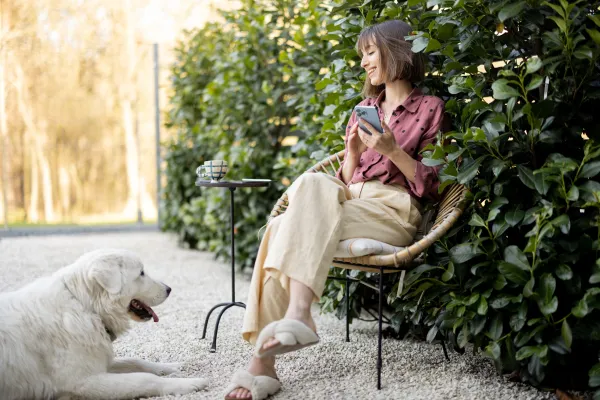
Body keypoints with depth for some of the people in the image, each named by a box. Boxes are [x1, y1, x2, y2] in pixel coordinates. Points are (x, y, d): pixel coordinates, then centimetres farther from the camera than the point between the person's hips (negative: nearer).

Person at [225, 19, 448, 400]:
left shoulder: (429, 108, 7)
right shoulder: (364, 109, 25)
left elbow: (429, 186, 0)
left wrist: (392, 150, -13)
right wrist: (352, 152, 1)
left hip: (394, 215, -5)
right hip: (350, 206, 5)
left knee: (312, 184, -33)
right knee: (282, 227, -28)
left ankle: (297, 313, -46)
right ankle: (263, 363, -36)